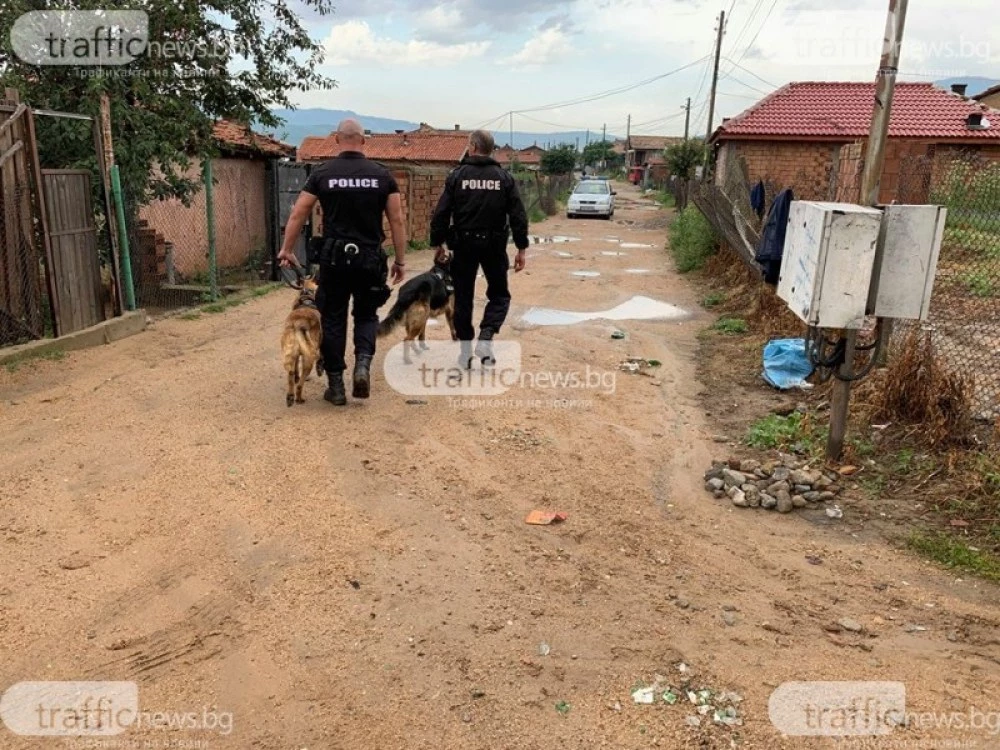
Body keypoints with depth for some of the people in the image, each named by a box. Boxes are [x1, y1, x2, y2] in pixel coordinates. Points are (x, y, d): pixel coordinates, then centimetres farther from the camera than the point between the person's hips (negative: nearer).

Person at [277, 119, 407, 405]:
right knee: (366, 315, 18)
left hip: (333, 258, 0)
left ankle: (336, 385, 12)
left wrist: (287, 250, 13)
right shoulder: (382, 175, 2)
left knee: (332, 319, 11)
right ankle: (363, 363, -9)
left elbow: (297, 215, 2)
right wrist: (400, 260, 6)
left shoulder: (322, 173, 1)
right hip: (370, 258, 1)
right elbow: (397, 220, 0)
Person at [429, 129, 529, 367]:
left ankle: (465, 351, 15)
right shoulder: (504, 177, 0)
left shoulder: (457, 176, -3)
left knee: (463, 298, 12)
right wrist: (521, 249, 3)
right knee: (499, 295, 15)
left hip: (464, 245, 0)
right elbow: (518, 216, -3)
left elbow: (441, 213, -5)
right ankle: (485, 339, -4)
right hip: (494, 246, 0)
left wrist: (437, 243, 5)